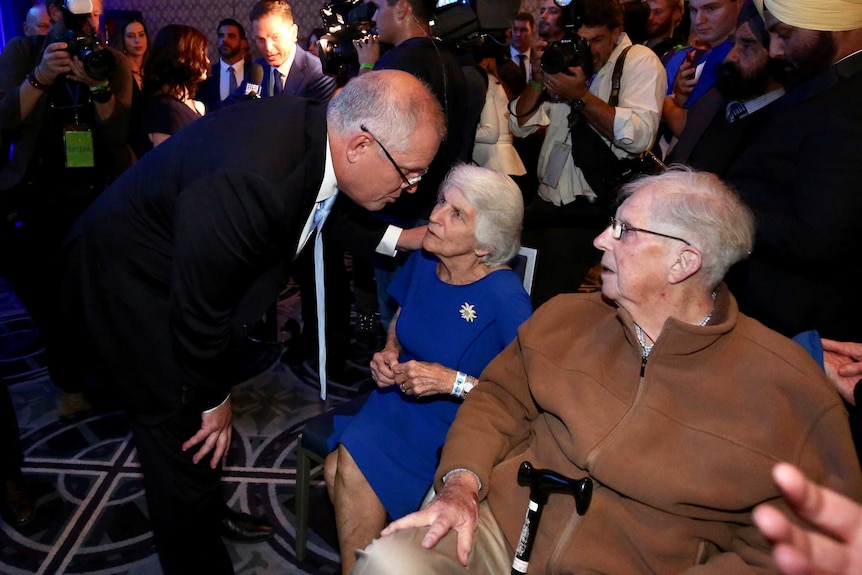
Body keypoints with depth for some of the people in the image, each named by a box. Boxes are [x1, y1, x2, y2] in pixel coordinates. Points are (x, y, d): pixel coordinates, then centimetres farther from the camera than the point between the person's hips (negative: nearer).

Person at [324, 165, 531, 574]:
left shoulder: (505, 297, -23)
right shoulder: (422, 261, -4)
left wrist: (452, 382, -24)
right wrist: (388, 352, -4)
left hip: (453, 424, -5)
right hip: (400, 399, 5)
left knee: (353, 467, -20)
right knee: (336, 468, -18)